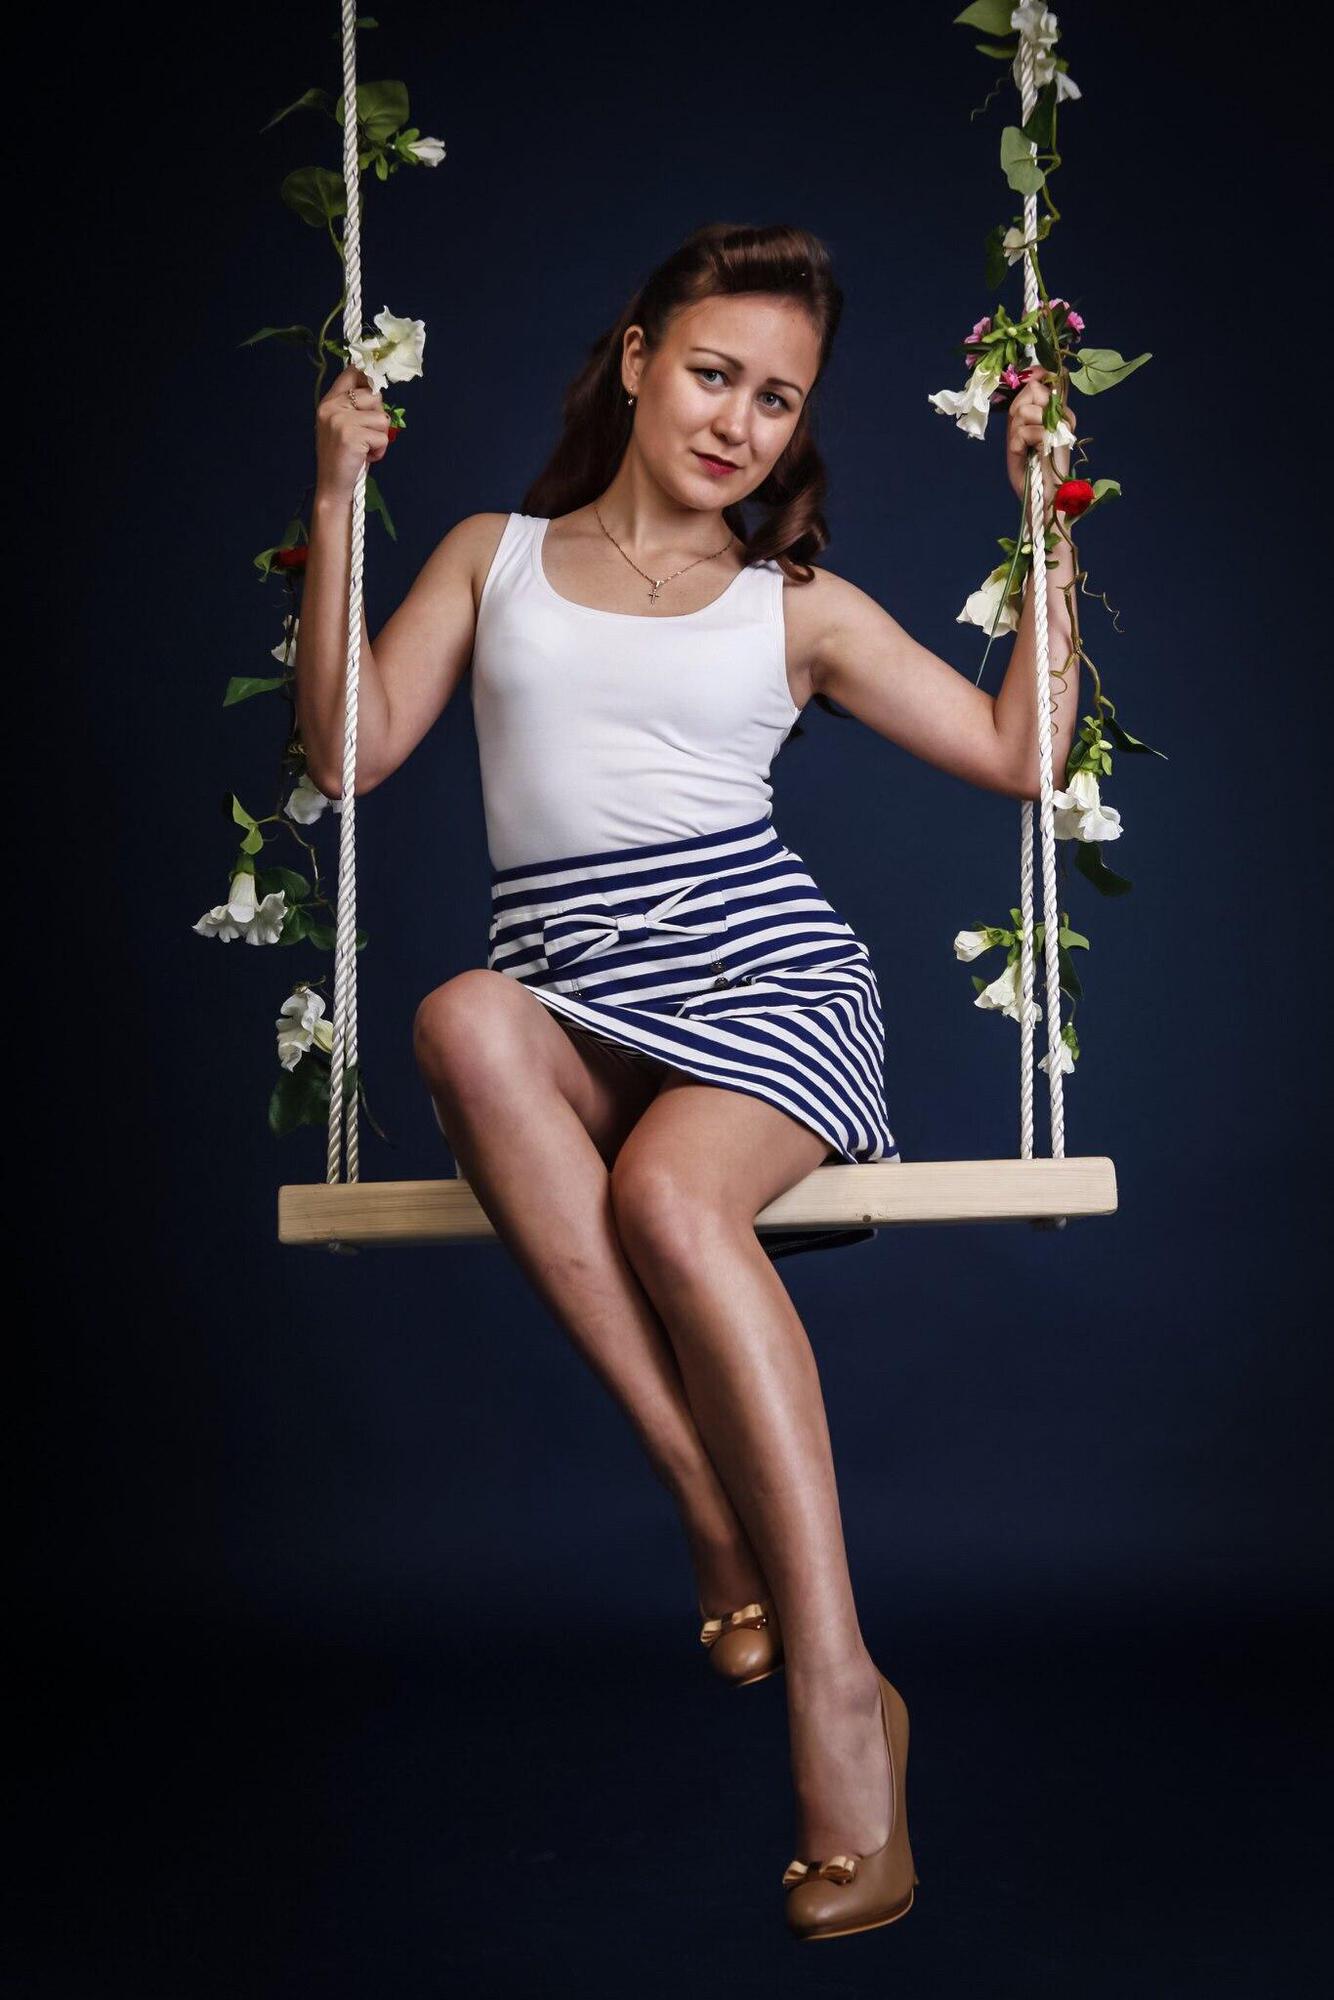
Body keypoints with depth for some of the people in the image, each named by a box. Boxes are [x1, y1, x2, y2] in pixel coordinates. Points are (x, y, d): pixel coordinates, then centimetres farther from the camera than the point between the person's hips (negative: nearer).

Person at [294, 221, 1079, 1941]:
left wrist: (1045, 525, 12)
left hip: (763, 969, -1)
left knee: (668, 1190, -35)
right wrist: (338, 503, 5)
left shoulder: (801, 606, 17)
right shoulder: (494, 556, 20)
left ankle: (835, 1685, -30)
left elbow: (1024, 754, 13)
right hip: (564, 991, 1)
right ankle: (726, 1532, -33)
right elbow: (349, 752, 9)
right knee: (463, 1021, -37)